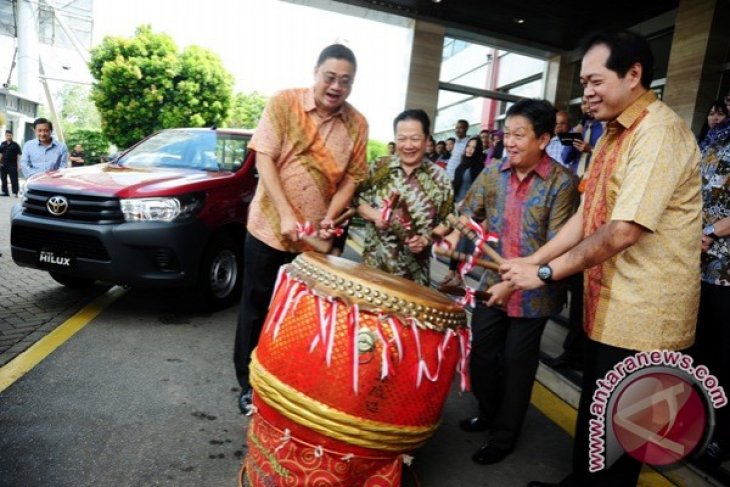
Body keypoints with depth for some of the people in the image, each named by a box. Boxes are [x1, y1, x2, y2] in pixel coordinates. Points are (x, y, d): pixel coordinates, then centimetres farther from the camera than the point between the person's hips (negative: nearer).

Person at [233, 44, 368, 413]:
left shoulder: (357, 124, 0)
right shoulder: (284, 102, -7)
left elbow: (352, 177, 2)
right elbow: (264, 158, -11)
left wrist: (330, 216, -14)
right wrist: (286, 215, -19)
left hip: (317, 237, 2)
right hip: (270, 227, -1)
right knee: (257, 307, 10)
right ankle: (248, 382, 28)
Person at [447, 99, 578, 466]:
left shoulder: (561, 183, -15)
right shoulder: (493, 173, 0)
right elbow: (468, 213, 6)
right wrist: (452, 236, -15)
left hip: (534, 290, -5)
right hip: (493, 282, 5)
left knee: (516, 361, 8)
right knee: (479, 350, 13)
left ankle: (504, 435, 29)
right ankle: (488, 413, 40)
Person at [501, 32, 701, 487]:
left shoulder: (659, 132, -19)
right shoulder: (615, 134, 12)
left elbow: (624, 230, -26)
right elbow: (586, 217, 11)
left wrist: (547, 273, -19)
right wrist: (531, 260, 1)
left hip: (643, 315, -9)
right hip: (608, 305, 9)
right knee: (592, 411, 22)